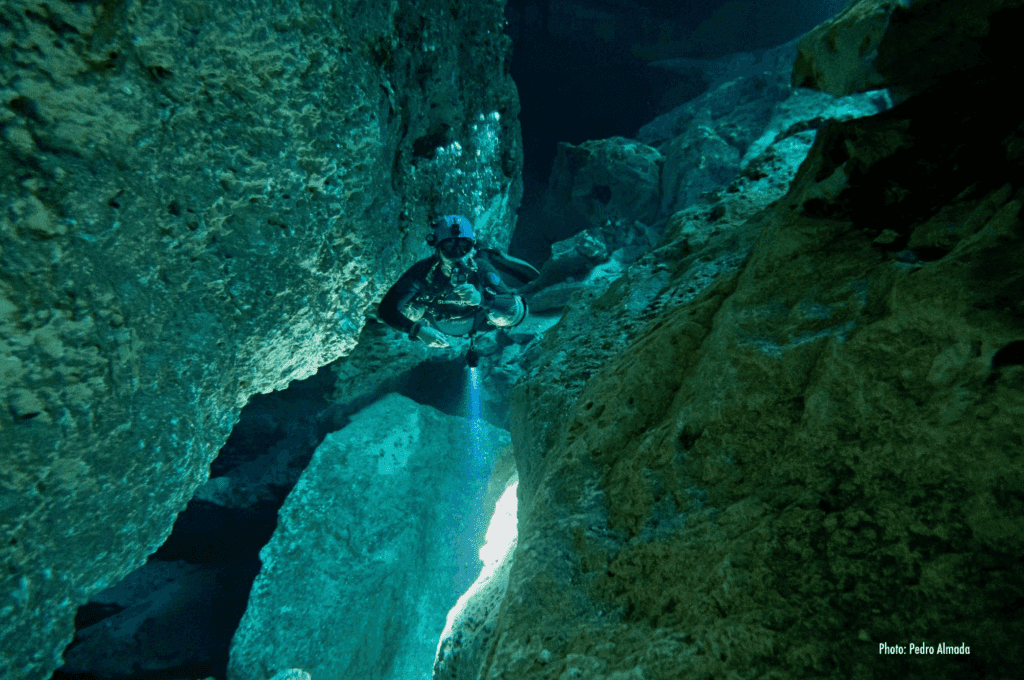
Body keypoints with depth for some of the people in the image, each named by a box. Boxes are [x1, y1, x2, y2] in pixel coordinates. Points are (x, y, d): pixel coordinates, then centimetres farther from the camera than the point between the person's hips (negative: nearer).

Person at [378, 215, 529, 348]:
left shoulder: (482, 270, -35)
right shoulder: (423, 271, -35)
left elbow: (516, 310, -40)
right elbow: (386, 309, -35)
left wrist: (481, 299, -56)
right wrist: (418, 329, -50)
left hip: (474, 325, -1)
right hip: (436, 326, 1)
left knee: (512, 315, -15)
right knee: (410, 310, -15)